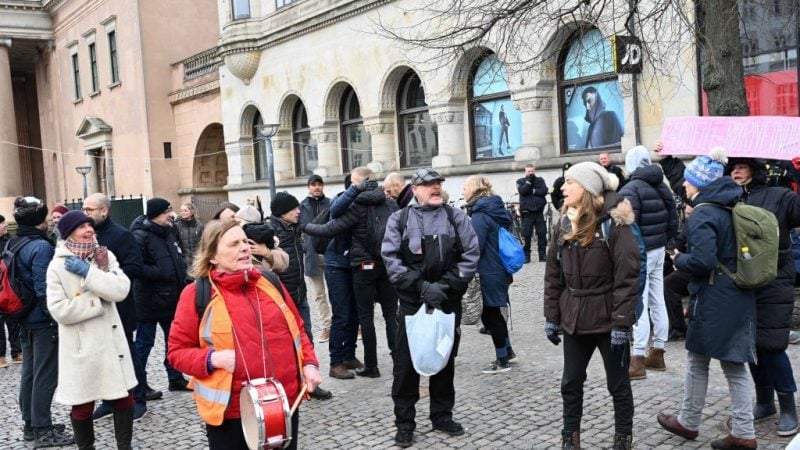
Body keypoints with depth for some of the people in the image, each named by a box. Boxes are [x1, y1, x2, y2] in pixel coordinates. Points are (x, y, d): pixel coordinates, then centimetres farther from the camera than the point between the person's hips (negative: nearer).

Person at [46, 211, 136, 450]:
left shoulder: (105, 256, 3)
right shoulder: (57, 266, -8)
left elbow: (121, 289, -12)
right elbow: (59, 310, -16)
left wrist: (88, 272, -17)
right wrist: (97, 301, -14)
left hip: (111, 339, 3)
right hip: (81, 345, -3)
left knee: (123, 397, 9)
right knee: (82, 405, 8)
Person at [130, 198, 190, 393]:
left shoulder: (168, 232, 10)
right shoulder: (141, 236, -16)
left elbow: (178, 258, 22)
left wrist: (181, 274, 8)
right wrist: (161, 272, -22)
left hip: (172, 298, 8)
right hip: (150, 300, -8)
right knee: (144, 343, 3)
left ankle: (176, 378, 29)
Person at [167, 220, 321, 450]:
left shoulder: (269, 283, 8)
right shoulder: (196, 294, -5)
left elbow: (296, 329, 16)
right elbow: (177, 350, -3)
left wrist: (309, 363, 2)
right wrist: (213, 359, -19)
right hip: (230, 413, -4)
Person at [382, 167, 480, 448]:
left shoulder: (456, 217, 4)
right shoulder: (398, 219, 1)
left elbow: (471, 254, -2)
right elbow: (391, 259, -6)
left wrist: (445, 285, -13)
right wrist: (421, 286, -16)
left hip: (449, 302, 2)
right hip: (411, 302, -1)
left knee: (445, 360, 12)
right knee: (406, 363, 1)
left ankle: (442, 415, 28)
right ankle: (404, 422, 14)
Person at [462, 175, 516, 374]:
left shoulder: (480, 215, -18)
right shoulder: (494, 209, 10)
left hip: (488, 273, -9)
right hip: (499, 270, 9)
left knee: (489, 315, 3)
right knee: (494, 312, 21)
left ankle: (502, 361, 13)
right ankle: (508, 351, 32)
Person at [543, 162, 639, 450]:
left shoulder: (614, 224, -12)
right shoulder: (564, 224, 6)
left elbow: (627, 278, -15)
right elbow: (553, 275, 9)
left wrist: (622, 323, -18)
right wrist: (551, 317, 6)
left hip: (608, 319, -5)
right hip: (574, 318, 5)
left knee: (618, 384, 10)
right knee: (570, 382, 13)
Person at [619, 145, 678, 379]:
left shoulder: (630, 190, -15)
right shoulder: (662, 187, 10)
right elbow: (673, 221, 14)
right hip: (659, 250, 8)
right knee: (658, 302, 13)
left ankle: (638, 360, -6)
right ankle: (657, 354, 22)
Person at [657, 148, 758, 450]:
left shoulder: (703, 214, -17)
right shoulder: (731, 208, 10)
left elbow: (702, 261, -26)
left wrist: (678, 259, -7)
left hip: (713, 300, -8)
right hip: (739, 297, 8)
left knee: (697, 362, 9)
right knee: (735, 366, 11)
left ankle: (688, 423, 24)